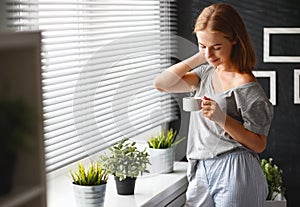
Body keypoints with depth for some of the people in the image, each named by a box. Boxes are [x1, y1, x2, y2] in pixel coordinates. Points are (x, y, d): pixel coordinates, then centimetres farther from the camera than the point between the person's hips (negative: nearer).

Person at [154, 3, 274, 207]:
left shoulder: (246, 86, -12)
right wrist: (198, 58, -1)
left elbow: (259, 144, -10)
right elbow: (162, 84, 3)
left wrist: (222, 118, -22)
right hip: (201, 171, 7)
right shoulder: (207, 72, 10)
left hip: (234, 174, -6)